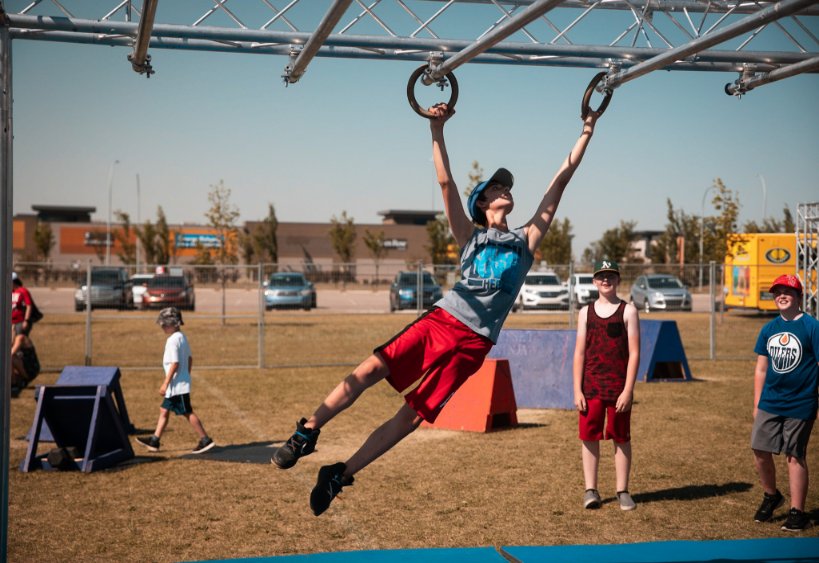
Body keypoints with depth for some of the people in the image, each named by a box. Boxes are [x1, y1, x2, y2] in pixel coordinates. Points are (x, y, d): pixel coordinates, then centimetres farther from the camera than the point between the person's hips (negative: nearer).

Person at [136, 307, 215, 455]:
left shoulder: (173, 340, -18)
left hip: (178, 385, -10)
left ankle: (205, 440, 0)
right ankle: (154, 441, 18)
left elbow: (175, 364, -22)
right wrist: (186, 375, 25)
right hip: (182, 383, 10)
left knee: (187, 413, -4)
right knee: (164, 410, 13)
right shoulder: (182, 337, 11)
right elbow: (189, 359, 17)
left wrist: (165, 383, -19)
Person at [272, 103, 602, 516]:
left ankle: (340, 475, 5)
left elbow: (560, 181, 17)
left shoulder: (527, 239, 17)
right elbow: (445, 183, 5)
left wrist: (587, 132, 18)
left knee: (413, 416, -3)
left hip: (472, 342, 0)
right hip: (440, 319, 0)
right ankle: (307, 432, 0)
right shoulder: (470, 237, 16)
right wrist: (437, 131, -5)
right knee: (369, 370, -16)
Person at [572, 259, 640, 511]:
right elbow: (579, 353, 6)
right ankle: (591, 490, 12)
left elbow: (634, 353, -3)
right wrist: (577, 390, -1)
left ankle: (622, 491, 13)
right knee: (589, 436, 3)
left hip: (619, 387, -2)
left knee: (621, 438, 5)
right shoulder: (586, 312, 8)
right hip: (591, 386, 2)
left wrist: (628, 390, -11)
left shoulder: (628, 311, 1)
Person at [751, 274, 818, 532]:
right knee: (760, 451, 5)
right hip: (769, 404, 5)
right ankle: (770, 496, 29)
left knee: (795, 457, 2)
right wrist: (757, 404, 11)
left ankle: (797, 513, 13)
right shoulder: (768, 329, 7)